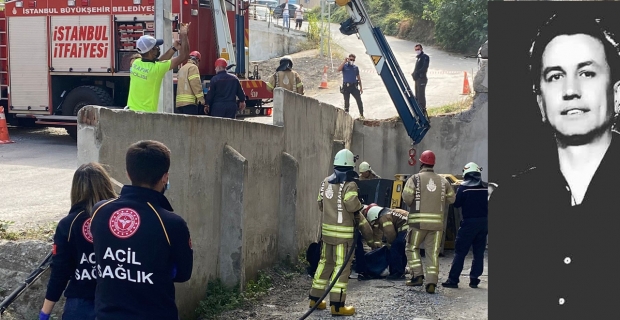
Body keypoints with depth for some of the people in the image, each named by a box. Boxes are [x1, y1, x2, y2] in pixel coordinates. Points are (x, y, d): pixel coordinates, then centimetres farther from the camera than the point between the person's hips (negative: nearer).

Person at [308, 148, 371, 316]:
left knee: (325, 262, 17)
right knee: (342, 266, -4)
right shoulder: (349, 184, -14)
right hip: (343, 231, -7)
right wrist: (360, 205, 2)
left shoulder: (325, 182, 8)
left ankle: (315, 298, 24)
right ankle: (337, 305, -5)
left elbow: (320, 204, 12)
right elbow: (353, 206, -19)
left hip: (327, 229, 7)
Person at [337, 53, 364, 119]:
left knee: (359, 100, -5)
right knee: (346, 102, 3)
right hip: (346, 87, -2)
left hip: (354, 86, 2)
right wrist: (344, 61, -18)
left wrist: (361, 88, 12)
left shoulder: (356, 67, 12)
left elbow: (358, 78, 16)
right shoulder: (344, 66, 3)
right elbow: (339, 69, -20)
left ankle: (361, 115, 2)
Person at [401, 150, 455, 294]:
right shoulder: (443, 181, 8)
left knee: (412, 247, 13)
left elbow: (406, 197, -11)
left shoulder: (415, 179, -3)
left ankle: (417, 276, 3)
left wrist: (413, 204, 9)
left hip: (418, 220, -3)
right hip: (437, 221, 3)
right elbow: (451, 199, 10)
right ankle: (431, 283, 2)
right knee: (433, 252, 6)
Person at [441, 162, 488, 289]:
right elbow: (487, 202, 10)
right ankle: (474, 280, 11)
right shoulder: (486, 187, 2)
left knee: (460, 252, -1)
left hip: (469, 222, -4)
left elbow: (456, 203, -5)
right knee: (479, 253, 11)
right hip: (484, 221, 4)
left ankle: (453, 280, -3)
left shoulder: (464, 187, -9)